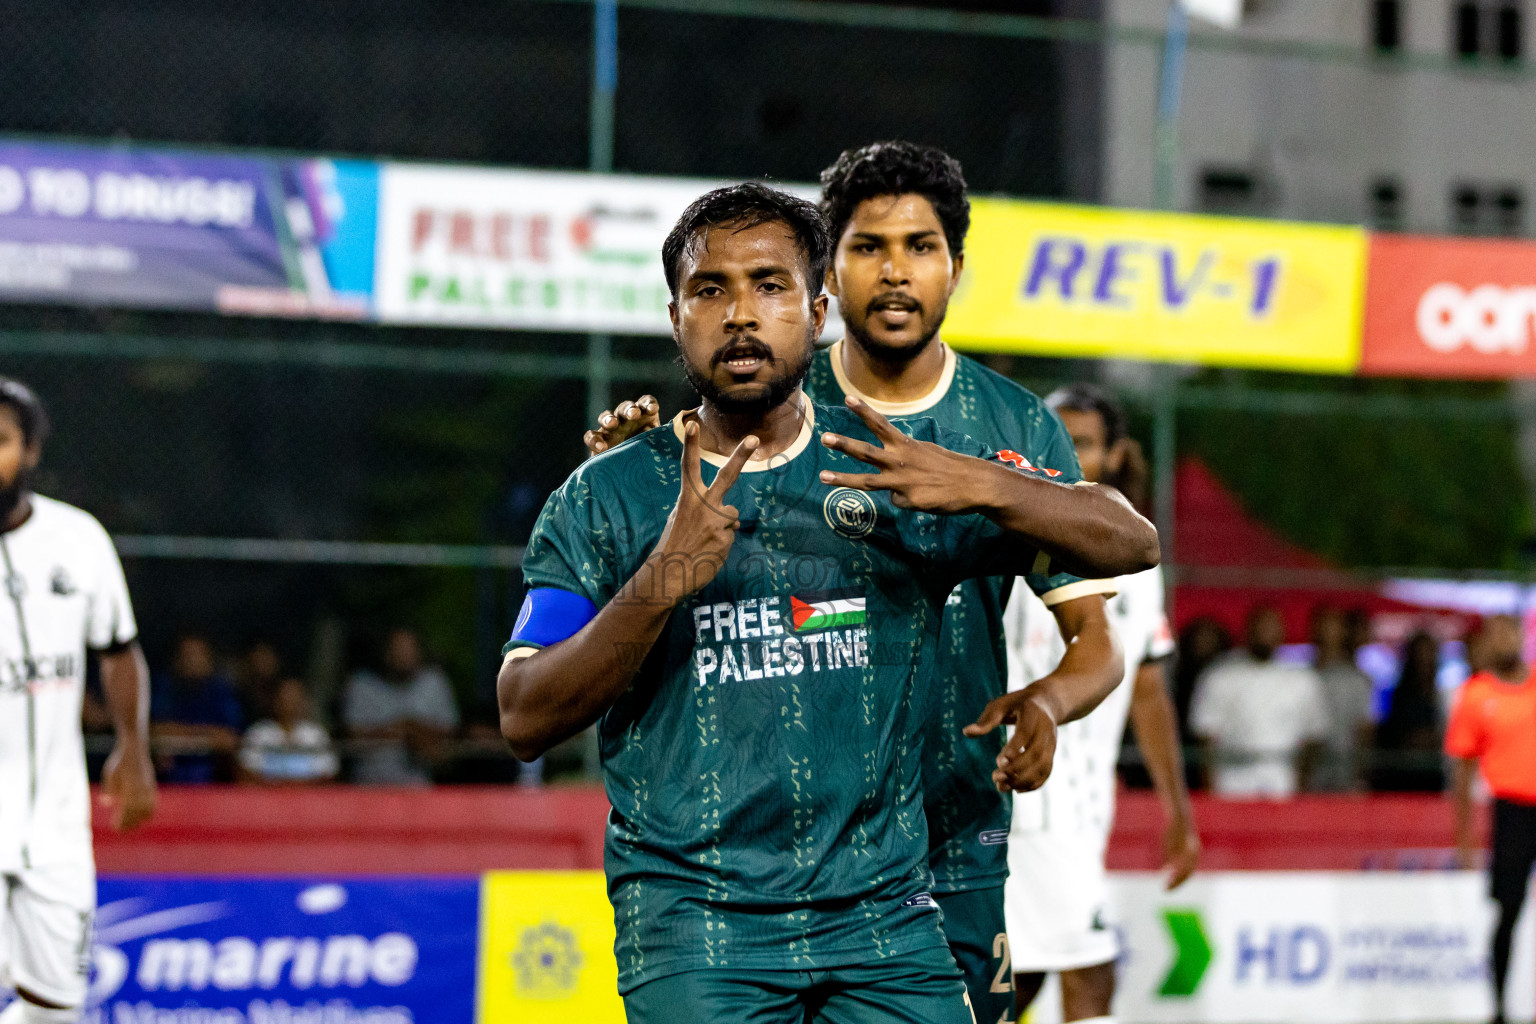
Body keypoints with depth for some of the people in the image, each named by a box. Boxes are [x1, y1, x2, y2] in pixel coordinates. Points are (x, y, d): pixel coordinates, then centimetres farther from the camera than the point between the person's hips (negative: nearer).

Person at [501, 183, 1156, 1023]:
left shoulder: (899, 468, 8)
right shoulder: (608, 497, 5)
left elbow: (1130, 544, 5)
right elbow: (524, 721, -4)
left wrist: (982, 487, -14)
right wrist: (661, 583, -18)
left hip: (883, 915, 2)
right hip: (691, 918, -2)